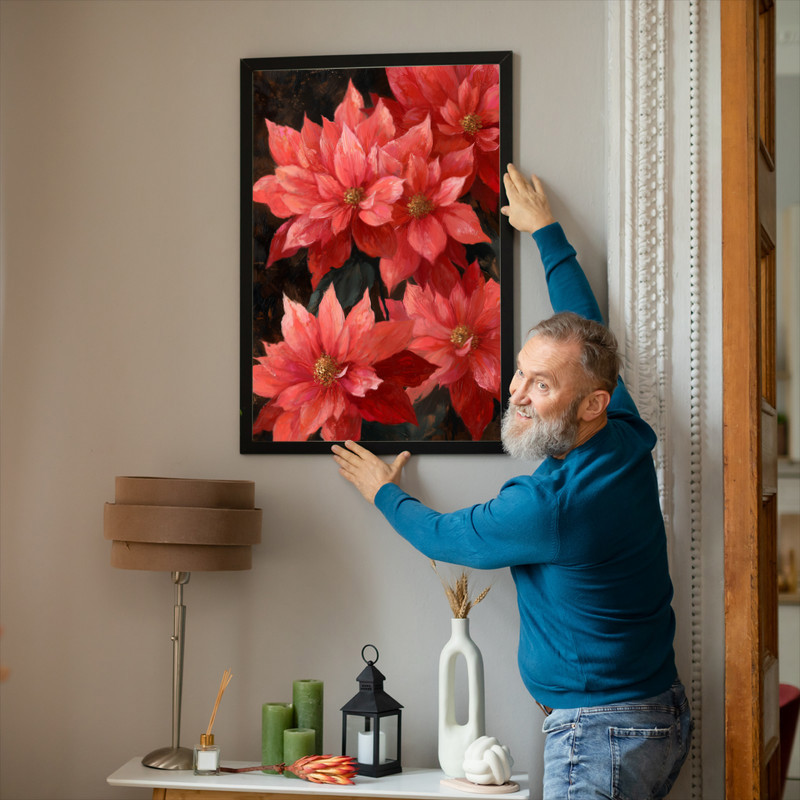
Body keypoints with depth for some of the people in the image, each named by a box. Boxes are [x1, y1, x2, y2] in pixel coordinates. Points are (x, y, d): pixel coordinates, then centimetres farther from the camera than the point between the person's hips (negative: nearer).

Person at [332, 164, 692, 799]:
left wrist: (383, 492, 16)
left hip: (602, 732, -9)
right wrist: (546, 232, 28)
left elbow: (442, 538, -4)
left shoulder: (549, 505, -24)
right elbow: (587, 325, 16)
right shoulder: (628, 439, -2)